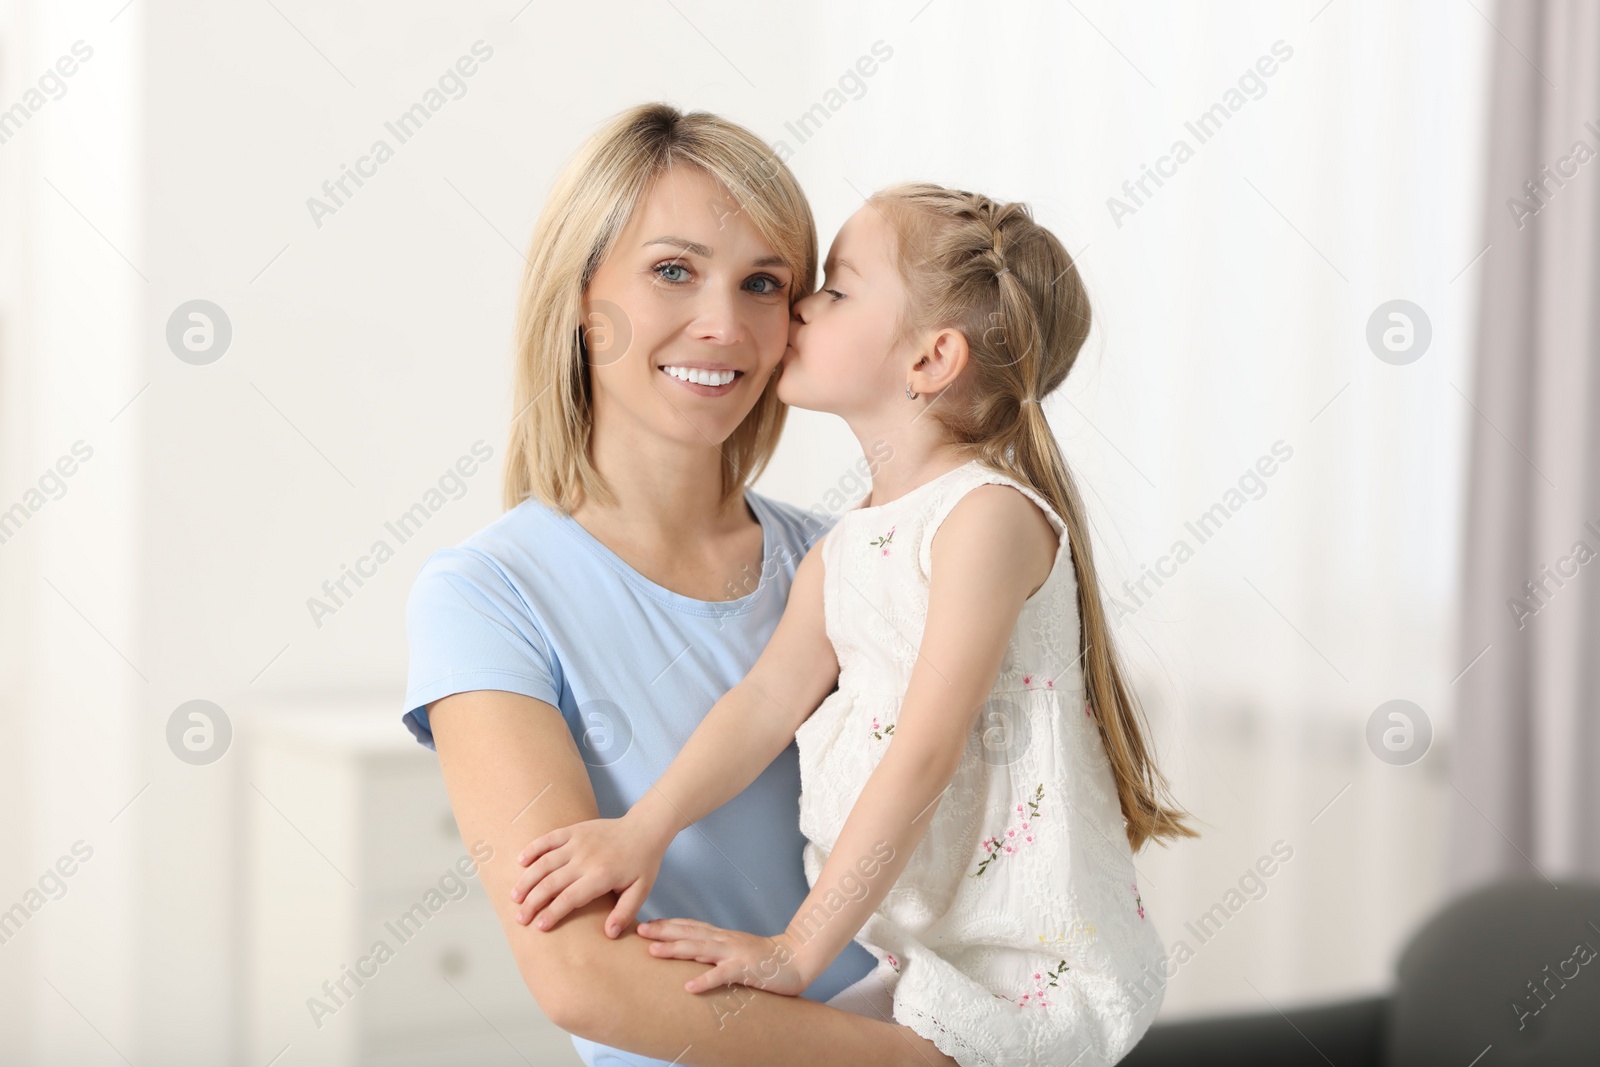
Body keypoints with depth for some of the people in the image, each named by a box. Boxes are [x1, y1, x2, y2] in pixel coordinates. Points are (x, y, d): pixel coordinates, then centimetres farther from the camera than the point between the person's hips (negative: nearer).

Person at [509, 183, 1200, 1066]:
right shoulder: (842, 550, 9)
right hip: (911, 949, 8)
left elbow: (923, 758, -21)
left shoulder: (990, 515, -18)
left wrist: (797, 950, -21)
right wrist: (644, 828, -19)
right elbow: (771, 696, -2)